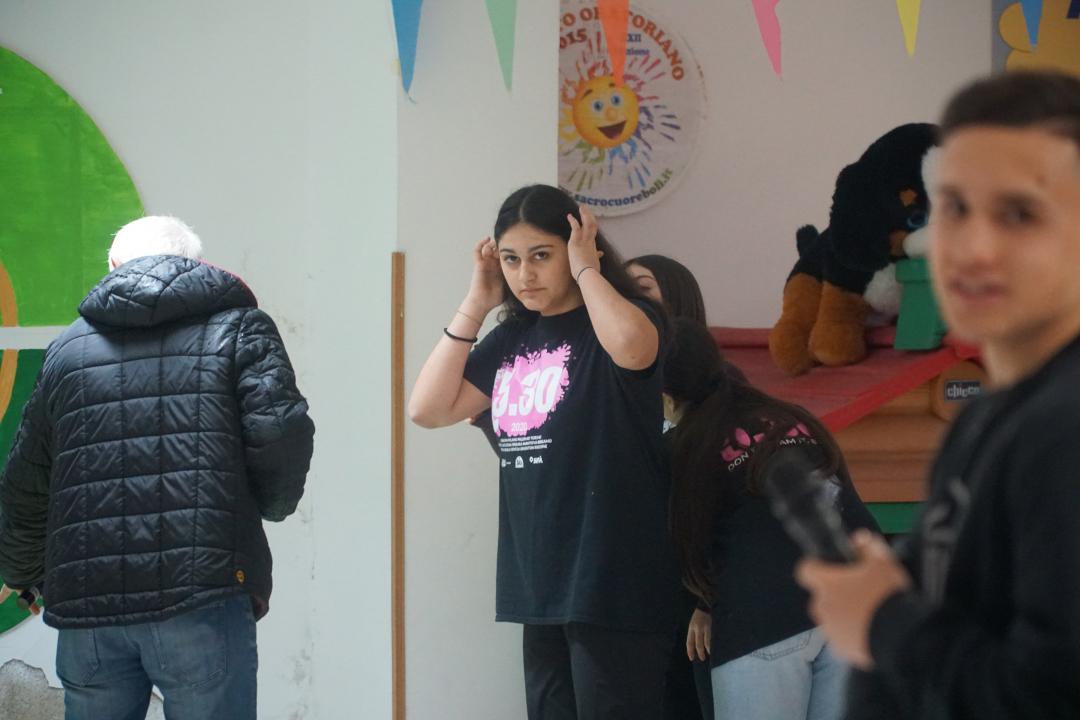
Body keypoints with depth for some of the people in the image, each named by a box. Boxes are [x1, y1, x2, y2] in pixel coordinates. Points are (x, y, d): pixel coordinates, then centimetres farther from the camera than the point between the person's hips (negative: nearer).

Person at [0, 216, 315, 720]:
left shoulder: (68, 348, 18)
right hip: (202, 589, -3)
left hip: (84, 604, 4)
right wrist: (272, 505, 13)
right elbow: (281, 435, -8)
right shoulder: (237, 325, 8)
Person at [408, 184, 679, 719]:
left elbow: (631, 347, -29)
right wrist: (476, 303, 6)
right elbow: (429, 408, 8)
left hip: (612, 584, -7)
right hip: (541, 584, 7)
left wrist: (586, 269, -12)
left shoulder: (623, 314, -4)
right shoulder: (512, 339, 15)